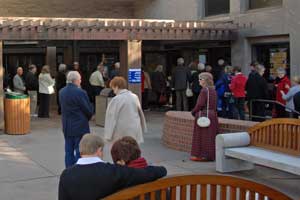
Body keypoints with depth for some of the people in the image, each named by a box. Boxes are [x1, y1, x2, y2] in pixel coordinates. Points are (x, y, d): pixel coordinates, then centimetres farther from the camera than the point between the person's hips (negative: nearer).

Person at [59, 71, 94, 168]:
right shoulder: (80, 92, -18)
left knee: (69, 152, 12)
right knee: (80, 152, 0)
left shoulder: (61, 92, 4)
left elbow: (63, 108, 10)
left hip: (67, 127, 7)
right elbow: (89, 110, -13)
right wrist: (86, 118, 7)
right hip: (80, 127, -7)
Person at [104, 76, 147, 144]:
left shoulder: (116, 100, -14)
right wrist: (143, 129, 24)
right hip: (135, 131, 6)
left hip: (122, 133, -6)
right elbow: (140, 113, 14)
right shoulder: (135, 97, 6)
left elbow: (112, 118, -13)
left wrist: (108, 135, -9)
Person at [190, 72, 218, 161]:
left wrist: (193, 112, -5)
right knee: (210, 136, 12)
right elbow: (214, 105, 13)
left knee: (202, 136, -1)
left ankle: (201, 155, 3)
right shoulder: (213, 90, 9)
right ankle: (211, 154, 16)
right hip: (212, 114, 8)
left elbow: (200, 104, -19)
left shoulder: (204, 90, -16)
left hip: (203, 115, -8)